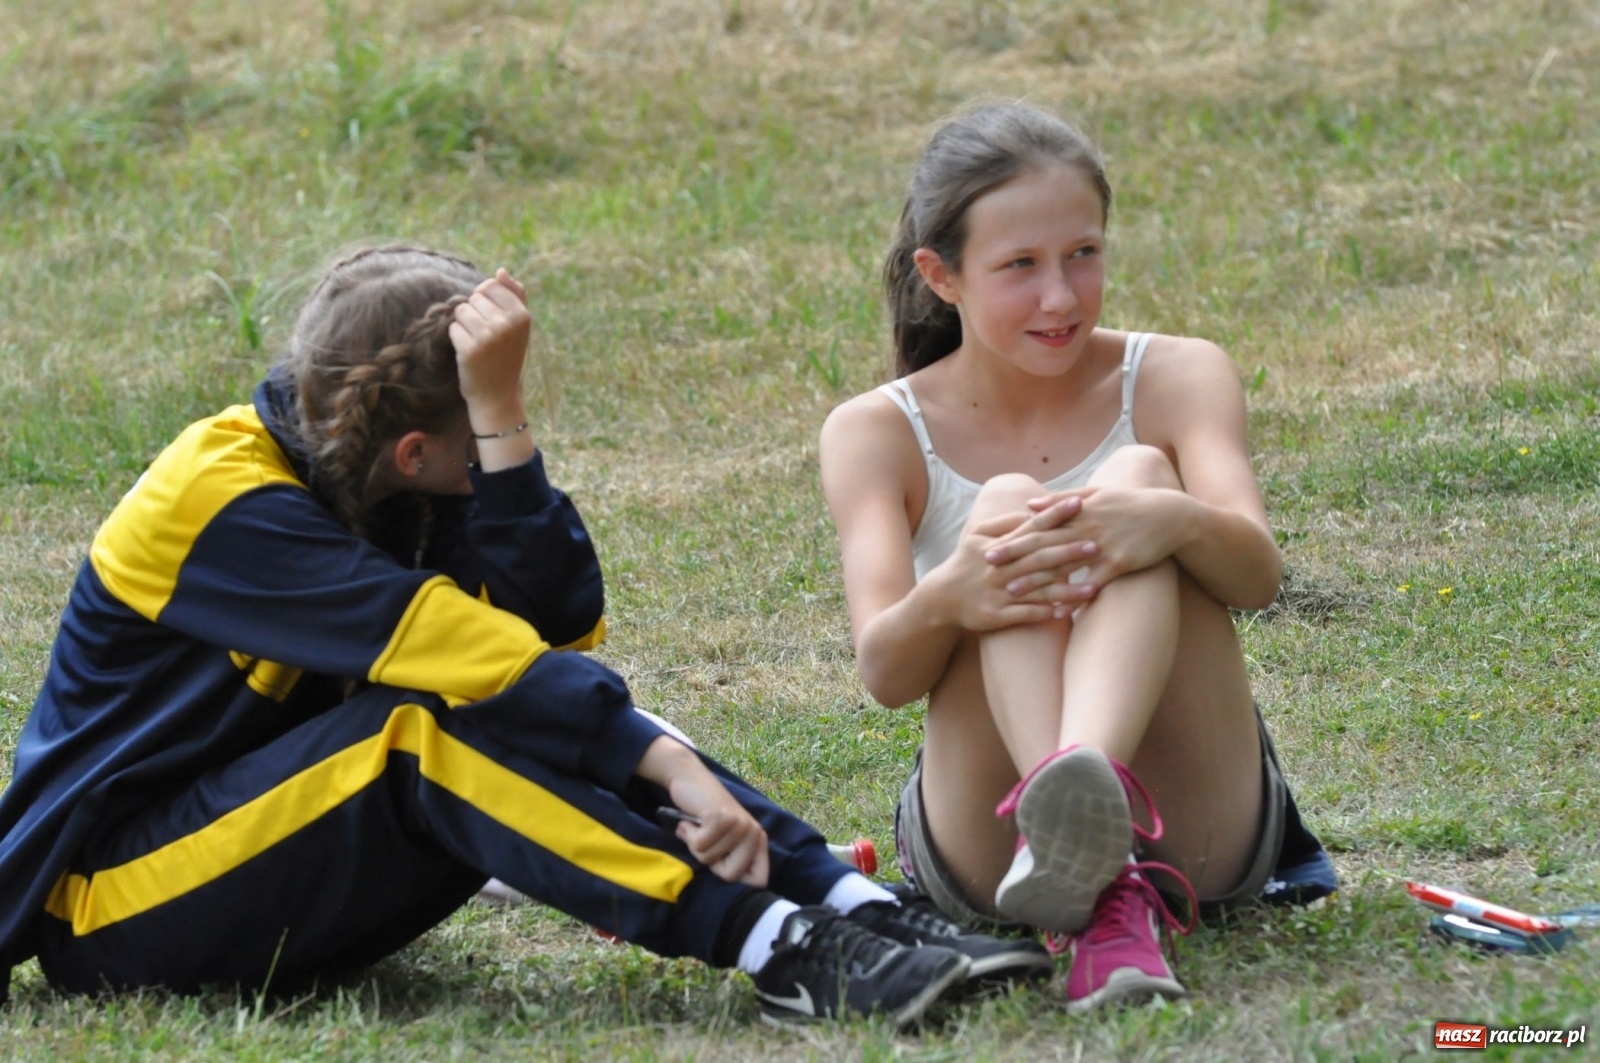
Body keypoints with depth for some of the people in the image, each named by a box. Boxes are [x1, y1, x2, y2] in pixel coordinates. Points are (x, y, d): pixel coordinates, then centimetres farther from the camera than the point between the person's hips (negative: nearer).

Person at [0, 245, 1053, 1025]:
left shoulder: (373, 489, 2)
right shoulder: (223, 504, -22)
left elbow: (561, 623, -12)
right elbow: (477, 654, -31)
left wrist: (505, 419, -21)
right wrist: (674, 768, -35)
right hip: (120, 908, -8)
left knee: (568, 714, -14)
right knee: (441, 725, -31)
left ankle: (861, 907, -24)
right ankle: (778, 949, -38)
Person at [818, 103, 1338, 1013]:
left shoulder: (1175, 377, 4)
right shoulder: (877, 434, 3)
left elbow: (1258, 576, -15)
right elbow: (885, 673, -12)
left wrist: (1175, 522, -40)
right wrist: (946, 600, -37)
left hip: (1203, 832, 0)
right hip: (984, 837, 0)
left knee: (1139, 473, -21)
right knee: (1007, 504, -24)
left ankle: (1086, 781, -54)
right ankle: (1106, 902, -51)